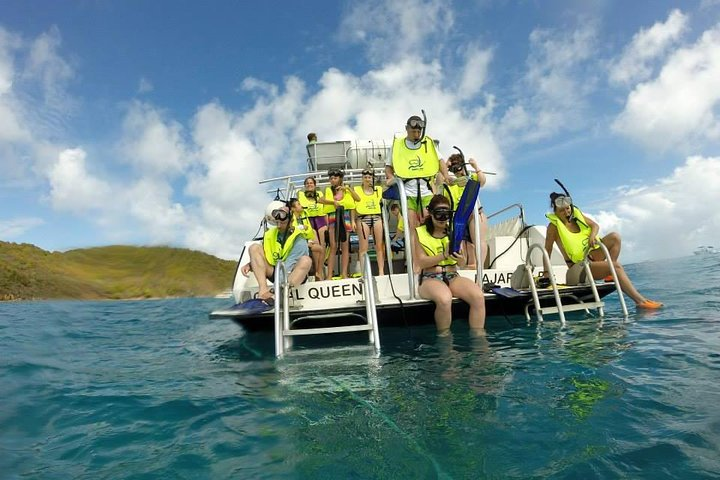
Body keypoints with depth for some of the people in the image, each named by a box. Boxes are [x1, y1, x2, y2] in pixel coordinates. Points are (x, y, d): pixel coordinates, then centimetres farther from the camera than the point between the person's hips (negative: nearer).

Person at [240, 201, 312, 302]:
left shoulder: (299, 241, -16)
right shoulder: (269, 234, 2)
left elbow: (286, 269, -25)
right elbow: (260, 257, 11)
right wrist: (250, 265, -10)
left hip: (292, 276, -4)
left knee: (305, 260, -33)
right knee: (255, 247, -12)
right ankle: (263, 290, -30)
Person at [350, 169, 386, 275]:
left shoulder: (379, 189, 13)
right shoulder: (356, 189, 7)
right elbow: (353, 206, 2)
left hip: (377, 218, 2)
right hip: (363, 219, -2)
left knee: (380, 246, 0)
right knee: (363, 248, -2)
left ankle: (381, 271, 5)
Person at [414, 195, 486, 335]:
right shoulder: (420, 232, 4)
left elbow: (462, 264, 11)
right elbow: (421, 262, -4)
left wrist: (461, 259, -14)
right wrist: (444, 255, -17)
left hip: (453, 276, 4)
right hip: (430, 278, -3)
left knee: (478, 296, -27)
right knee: (445, 299, -36)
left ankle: (479, 335, -13)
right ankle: (444, 337, -14)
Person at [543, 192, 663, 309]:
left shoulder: (576, 214, 10)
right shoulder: (553, 227, -10)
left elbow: (595, 226, 5)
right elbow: (547, 250, -12)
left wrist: (592, 236, -19)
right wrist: (546, 273, -17)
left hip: (591, 255, 7)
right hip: (578, 266, -7)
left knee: (614, 237, -10)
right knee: (616, 266, -25)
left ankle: (610, 275, -10)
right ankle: (640, 301, -25)